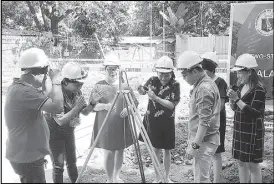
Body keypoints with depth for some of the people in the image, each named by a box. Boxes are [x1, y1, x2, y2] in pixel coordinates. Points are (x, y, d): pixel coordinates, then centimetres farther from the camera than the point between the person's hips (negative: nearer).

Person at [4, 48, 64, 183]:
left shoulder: (18, 86, 6)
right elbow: (57, 107, -33)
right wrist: (55, 81, -21)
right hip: (27, 157, -10)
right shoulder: (23, 91, -27)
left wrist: (44, 82, 2)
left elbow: (44, 99, 14)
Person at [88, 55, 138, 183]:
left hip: (122, 125, 3)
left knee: (120, 151, 13)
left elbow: (135, 103, 6)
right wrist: (105, 106, -24)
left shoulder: (125, 85, 5)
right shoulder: (99, 86, -1)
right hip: (106, 125, -3)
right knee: (108, 152, 2)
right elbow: (93, 106, -6)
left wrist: (128, 109, -15)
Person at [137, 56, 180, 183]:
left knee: (167, 150, 10)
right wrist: (140, 89, -36)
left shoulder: (175, 84, -12)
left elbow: (172, 105, -18)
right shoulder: (153, 80, -7)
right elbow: (142, 92, -12)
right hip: (153, 120, 1)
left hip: (167, 122, -1)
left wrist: (156, 98, -30)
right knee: (156, 149, 8)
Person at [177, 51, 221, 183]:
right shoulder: (203, 84, 12)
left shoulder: (204, 88, -20)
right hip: (201, 138, 10)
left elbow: (205, 121, -24)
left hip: (204, 140, -10)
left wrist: (195, 145, -22)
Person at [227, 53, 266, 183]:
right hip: (239, 130, 8)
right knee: (241, 162, 15)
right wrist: (231, 99, -6)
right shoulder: (241, 86, 8)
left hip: (252, 132, -7)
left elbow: (254, 113, -22)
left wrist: (237, 99, -25)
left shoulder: (259, 89, -16)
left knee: (252, 165, 2)